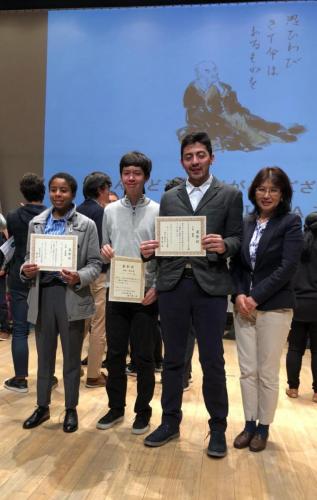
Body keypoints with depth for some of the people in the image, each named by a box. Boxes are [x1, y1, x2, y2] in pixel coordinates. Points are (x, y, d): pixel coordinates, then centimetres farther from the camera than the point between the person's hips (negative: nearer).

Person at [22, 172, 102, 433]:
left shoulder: (87, 225, -1)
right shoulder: (36, 223, 9)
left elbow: (96, 264, -4)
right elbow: (29, 257, 13)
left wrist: (79, 278, -22)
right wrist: (26, 270, -10)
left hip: (72, 296, -3)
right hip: (42, 294, 3)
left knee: (72, 356, 10)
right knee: (44, 355, 14)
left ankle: (71, 409, 27)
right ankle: (42, 407, 31)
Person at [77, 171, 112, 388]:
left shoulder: (77, 211, 9)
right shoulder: (102, 212, -12)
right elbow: (102, 246, -20)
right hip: (97, 274, -8)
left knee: (81, 323, 19)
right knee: (99, 326, 3)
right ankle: (94, 374, 10)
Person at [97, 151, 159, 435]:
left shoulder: (157, 211, -2)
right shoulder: (110, 211, 8)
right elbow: (105, 248, 14)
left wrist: (157, 287, -12)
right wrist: (105, 251, -8)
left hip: (145, 294, -3)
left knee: (144, 356, 7)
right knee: (114, 354, 12)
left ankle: (143, 411, 24)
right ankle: (116, 407, 29)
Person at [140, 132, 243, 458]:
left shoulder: (229, 195, 6)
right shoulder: (168, 198, 14)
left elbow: (238, 239, 0)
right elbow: (162, 240, 12)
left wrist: (224, 245, -22)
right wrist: (150, 249, -10)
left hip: (210, 286, -3)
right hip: (172, 285, 3)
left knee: (212, 361, 4)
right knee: (172, 358, 12)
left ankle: (218, 428, 21)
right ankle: (170, 422, 27)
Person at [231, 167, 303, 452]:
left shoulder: (291, 223, -3)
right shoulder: (246, 223, 9)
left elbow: (287, 268, -12)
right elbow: (236, 264, 9)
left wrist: (256, 298, -15)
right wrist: (239, 295, -8)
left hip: (274, 307, -4)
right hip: (244, 306, 4)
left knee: (268, 372, 5)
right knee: (247, 370, 9)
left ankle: (264, 428, 21)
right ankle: (249, 424, 23)